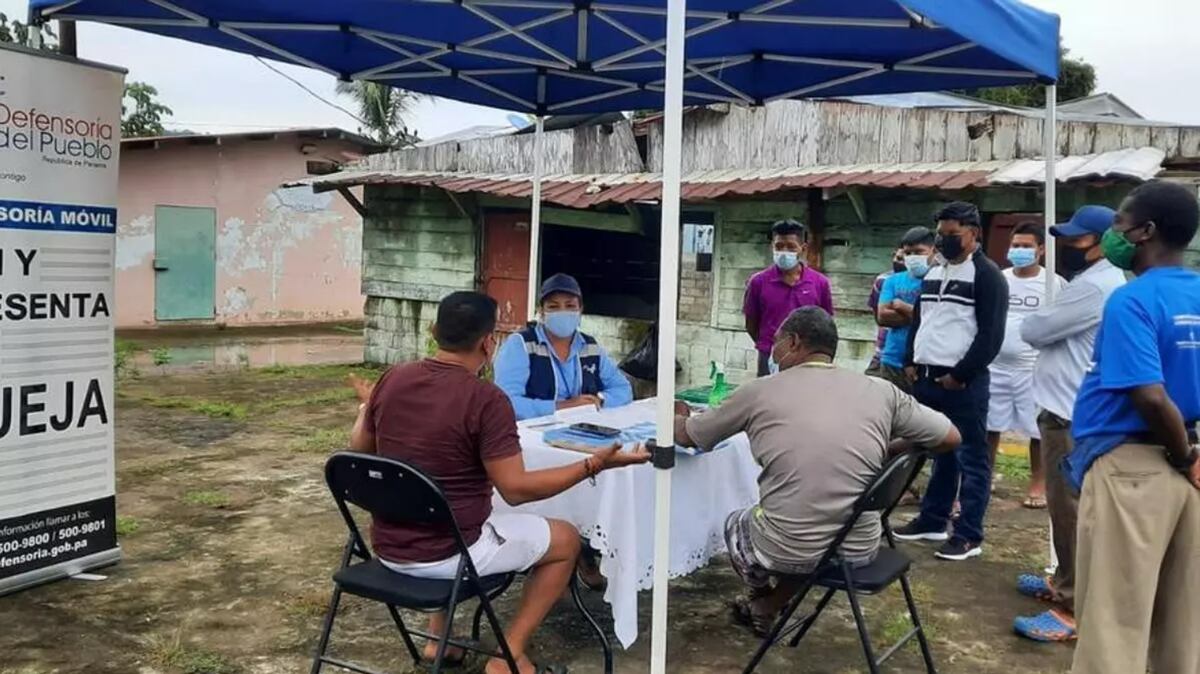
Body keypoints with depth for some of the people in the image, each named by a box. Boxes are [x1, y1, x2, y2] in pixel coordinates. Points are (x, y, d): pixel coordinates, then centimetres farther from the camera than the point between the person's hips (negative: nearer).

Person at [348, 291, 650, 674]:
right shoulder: (486, 400, -20)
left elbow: (359, 451, 12)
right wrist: (594, 464, -14)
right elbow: (515, 489, -20)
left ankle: (438, 637, 32)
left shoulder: (392, 380, -1)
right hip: (444, 553, -6)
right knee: (566, 540, 12)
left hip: (387, 548, 7)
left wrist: (367, 407, 33)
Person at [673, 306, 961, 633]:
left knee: (735, 524, 32)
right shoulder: (881, 392, 0)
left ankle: (764, 599, 52)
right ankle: (766, 609, 44)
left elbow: (686, 435, 11)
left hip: (786, 550, -2)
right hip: (859, 550, 3)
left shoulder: (759, 391, -3)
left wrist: (677, 419, 35)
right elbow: (950, 438, 10)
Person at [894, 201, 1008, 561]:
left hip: (963, 382, -7)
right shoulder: (932, 274, 17)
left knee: (970, 458, -2)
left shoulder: (987, 275, -6)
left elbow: (990, 335, -13)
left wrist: (960, 374, -15)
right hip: (926, 378, 7)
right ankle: (932, 520, 25)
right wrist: (912, 363, 12)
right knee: (938, 452, 16)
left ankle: (969, 535, 2)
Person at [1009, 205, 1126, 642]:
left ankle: (1075, 609, -1)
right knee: (1065, 507, 20)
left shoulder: (1093, 286, -19)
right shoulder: (1097, 282, 18)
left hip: (1072, 417, -11)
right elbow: (1058, 335, 19)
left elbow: (1031, 331, -15)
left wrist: (1040, 324, 5)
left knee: (1071, 511, -7)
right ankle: (1065, 582, 32)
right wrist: (1051, 330, -1)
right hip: (1069, 410, 11)